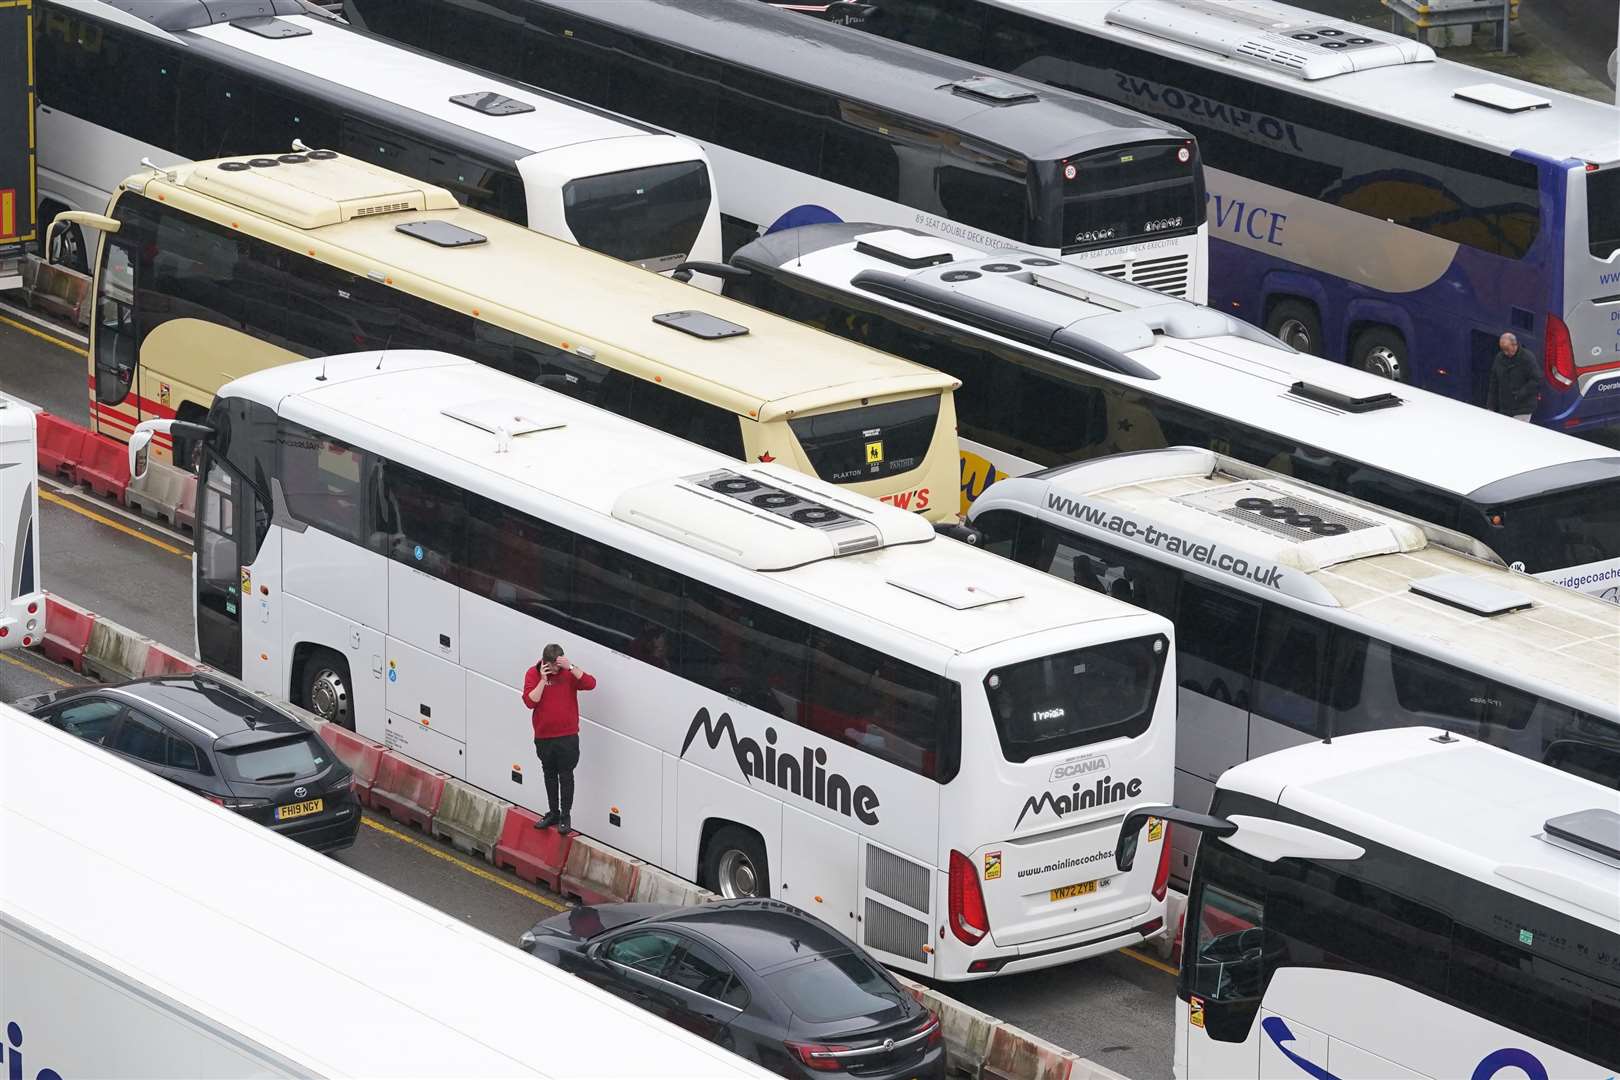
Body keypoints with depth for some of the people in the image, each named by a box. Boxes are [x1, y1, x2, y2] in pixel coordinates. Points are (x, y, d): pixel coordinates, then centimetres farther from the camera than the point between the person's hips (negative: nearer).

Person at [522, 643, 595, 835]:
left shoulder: (569, 672, -4)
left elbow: (590, 684, -19)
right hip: (543, 737, 2)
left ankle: (565, 818, 7)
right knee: (550, 774, 16)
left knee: (566, 775, 0)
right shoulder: (533, 674, -4)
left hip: (567, 737, -2)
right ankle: (553, 813, 29)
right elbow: (530, 701, -14)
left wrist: (571, 667, -26)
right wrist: (543, 680, -21)